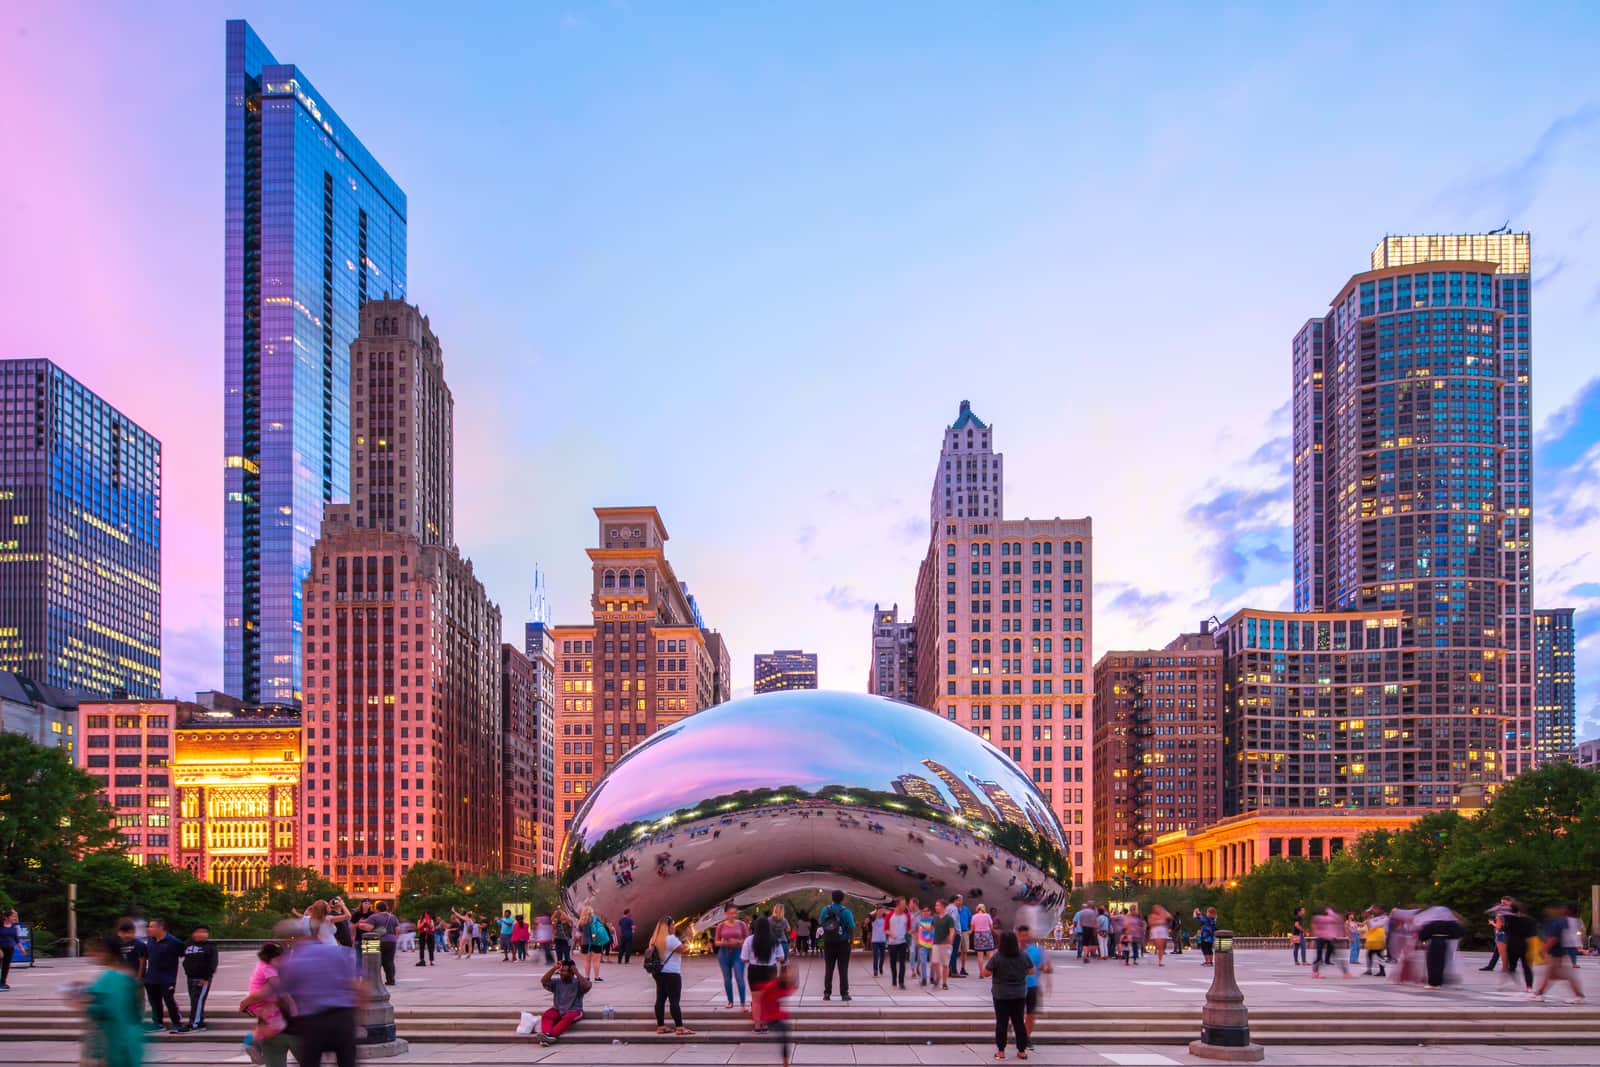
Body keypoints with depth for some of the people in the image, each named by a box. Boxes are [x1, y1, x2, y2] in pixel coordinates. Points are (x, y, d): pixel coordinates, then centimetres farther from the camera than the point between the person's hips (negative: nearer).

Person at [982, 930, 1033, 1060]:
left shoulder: (997, 958, -17)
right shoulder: (1023, 956, -5)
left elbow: (986, 972, -14)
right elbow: (1031, 971, 7)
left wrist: (990, 959, -2)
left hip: (1001, 995, -3)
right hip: (1020, 995, 3)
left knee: (1002, 1023, 6)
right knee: (1019, 1022, 11)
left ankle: (1001, 1051, 9)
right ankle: (1022, 1051, 14)